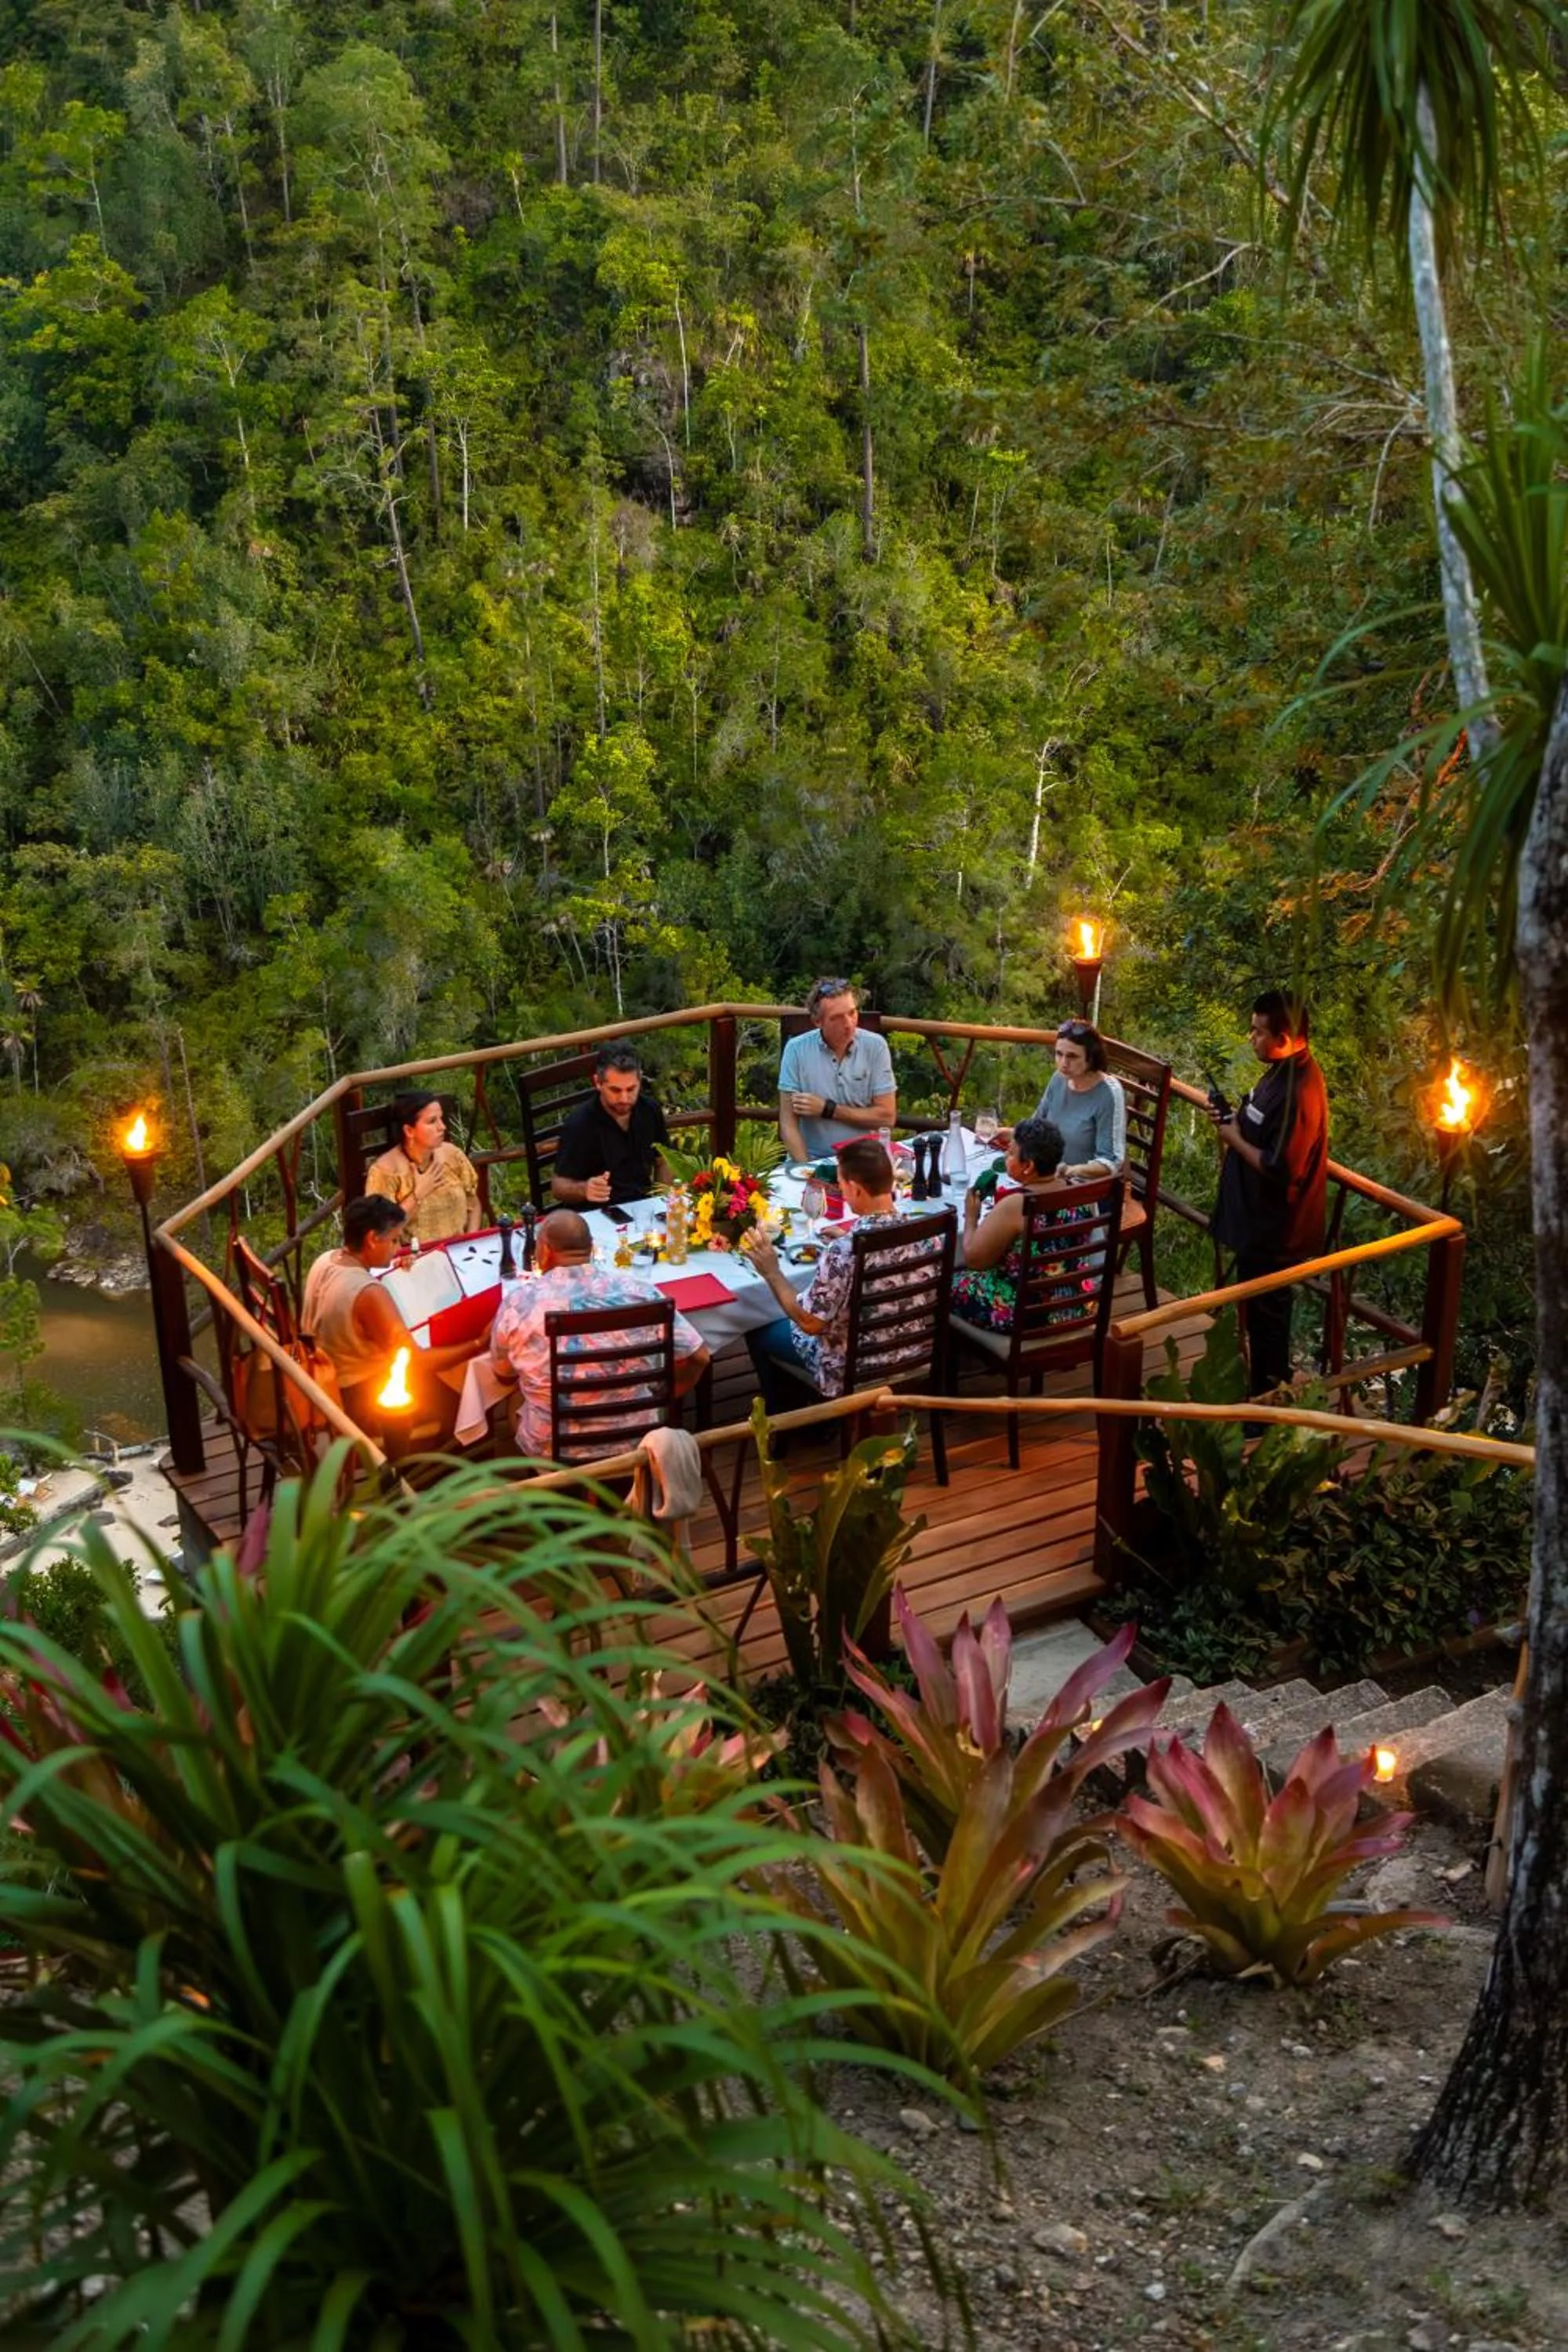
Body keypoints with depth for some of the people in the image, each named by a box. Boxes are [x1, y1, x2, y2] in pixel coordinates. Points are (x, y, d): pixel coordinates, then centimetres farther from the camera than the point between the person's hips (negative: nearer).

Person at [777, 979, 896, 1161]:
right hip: (812, 1162, 0)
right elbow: (788, 1122, -5)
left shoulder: (875, 1046, -2)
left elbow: (886, 1117, -2)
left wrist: (827, 1109, -8)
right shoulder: (796, 1049, -4)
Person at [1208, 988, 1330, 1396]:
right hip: (1259, 1215, 10)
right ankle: (1264, 1387, 39)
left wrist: (1235, 1140, -17)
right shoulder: (1283, 1071, 3)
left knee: (1266, 1311, 5)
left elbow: (1278, 1168, -29)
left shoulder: (1297, 1093, -29)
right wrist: (1235, 1119, 1)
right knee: (1258, 1306, 23)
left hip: (1274, 1226, -10)